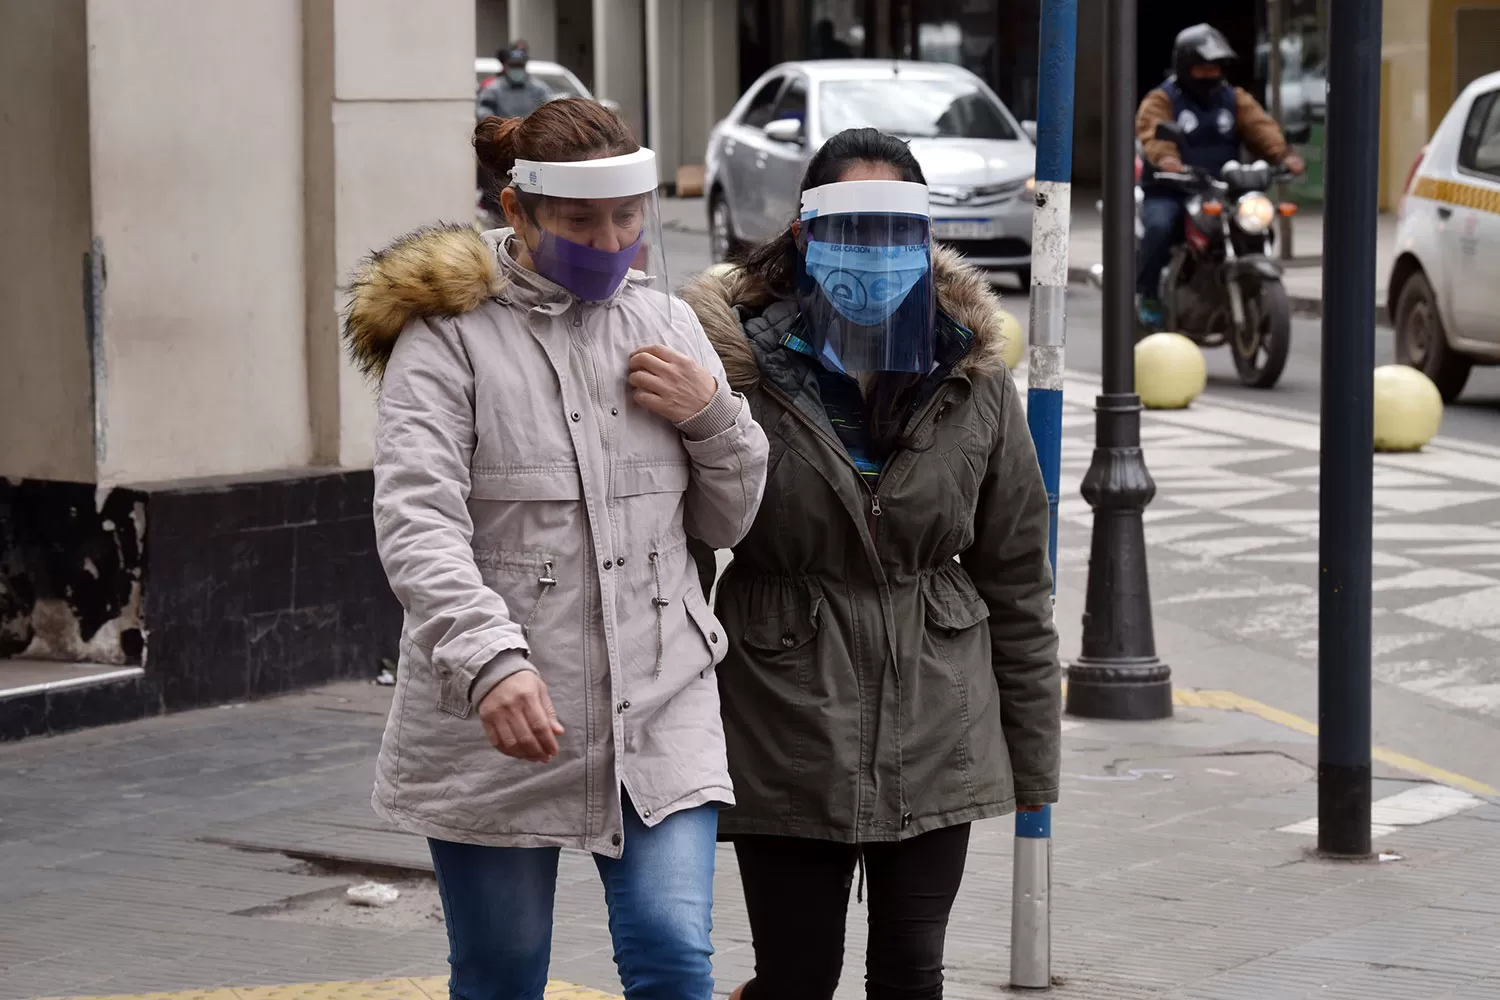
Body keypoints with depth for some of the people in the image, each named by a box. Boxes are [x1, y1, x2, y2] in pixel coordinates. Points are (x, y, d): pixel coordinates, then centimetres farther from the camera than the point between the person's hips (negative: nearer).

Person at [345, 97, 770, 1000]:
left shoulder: (664, 323, 9)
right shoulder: (448, 333, -7)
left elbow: (729, 522, 15)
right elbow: (416, 522, -20)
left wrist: (713, 415, -5)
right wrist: (489, 658, -35)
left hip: (657, 710, 3)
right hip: (494, 724, -3)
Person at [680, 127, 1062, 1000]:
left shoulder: (972, 377, 1)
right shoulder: (738, 370, -9)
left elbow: (1017, 575, 7)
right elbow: (684, 559, -3)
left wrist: (1033, 757, 8)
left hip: (936, 737, 3)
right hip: (787, 737, -2)